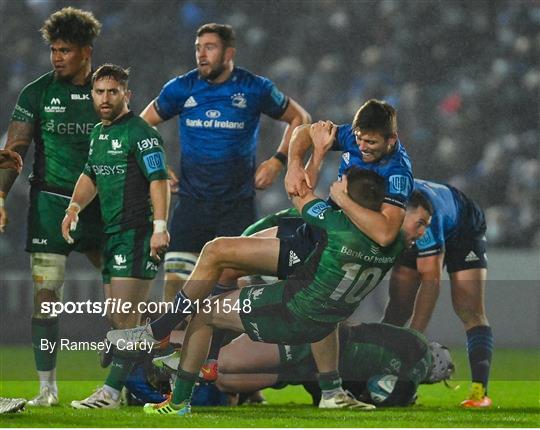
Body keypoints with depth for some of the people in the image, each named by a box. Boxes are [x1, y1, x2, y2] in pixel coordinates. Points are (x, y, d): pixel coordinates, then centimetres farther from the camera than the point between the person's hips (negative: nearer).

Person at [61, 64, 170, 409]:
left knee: (125, 317, -12)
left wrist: (160, 226, -26)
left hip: (137, 235, -10)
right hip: (111, 234, 10)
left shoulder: (140, 133, -10)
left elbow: (159, 179, -17)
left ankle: (112, 391, -14)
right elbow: (92, 175, 28)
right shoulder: (98, 133, 17)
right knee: (119, 319, 11)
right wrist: (75, 206, 9)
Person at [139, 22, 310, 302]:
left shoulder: (255, 89, -2)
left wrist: (277, 162, 1)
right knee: (175, 279, -8)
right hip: (192, 202, 1)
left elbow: (299, 118, 11)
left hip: (238, 204, -1)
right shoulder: (181, 89, 1)